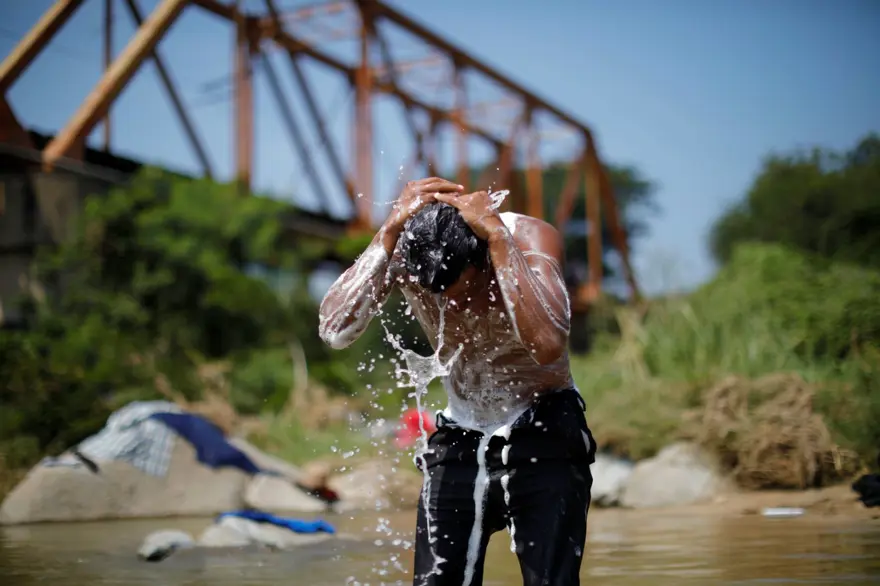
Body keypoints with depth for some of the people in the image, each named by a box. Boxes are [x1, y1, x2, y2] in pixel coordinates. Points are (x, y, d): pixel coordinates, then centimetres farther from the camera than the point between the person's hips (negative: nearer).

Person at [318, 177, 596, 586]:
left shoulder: (529, 236, -21)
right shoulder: (402, 248, -14)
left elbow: (547, 345, -39)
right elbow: (335, 330, -29)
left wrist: (498, 235, -37)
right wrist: (391, 231, -31)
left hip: (544, 434, -3)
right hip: (459, 439, 3)